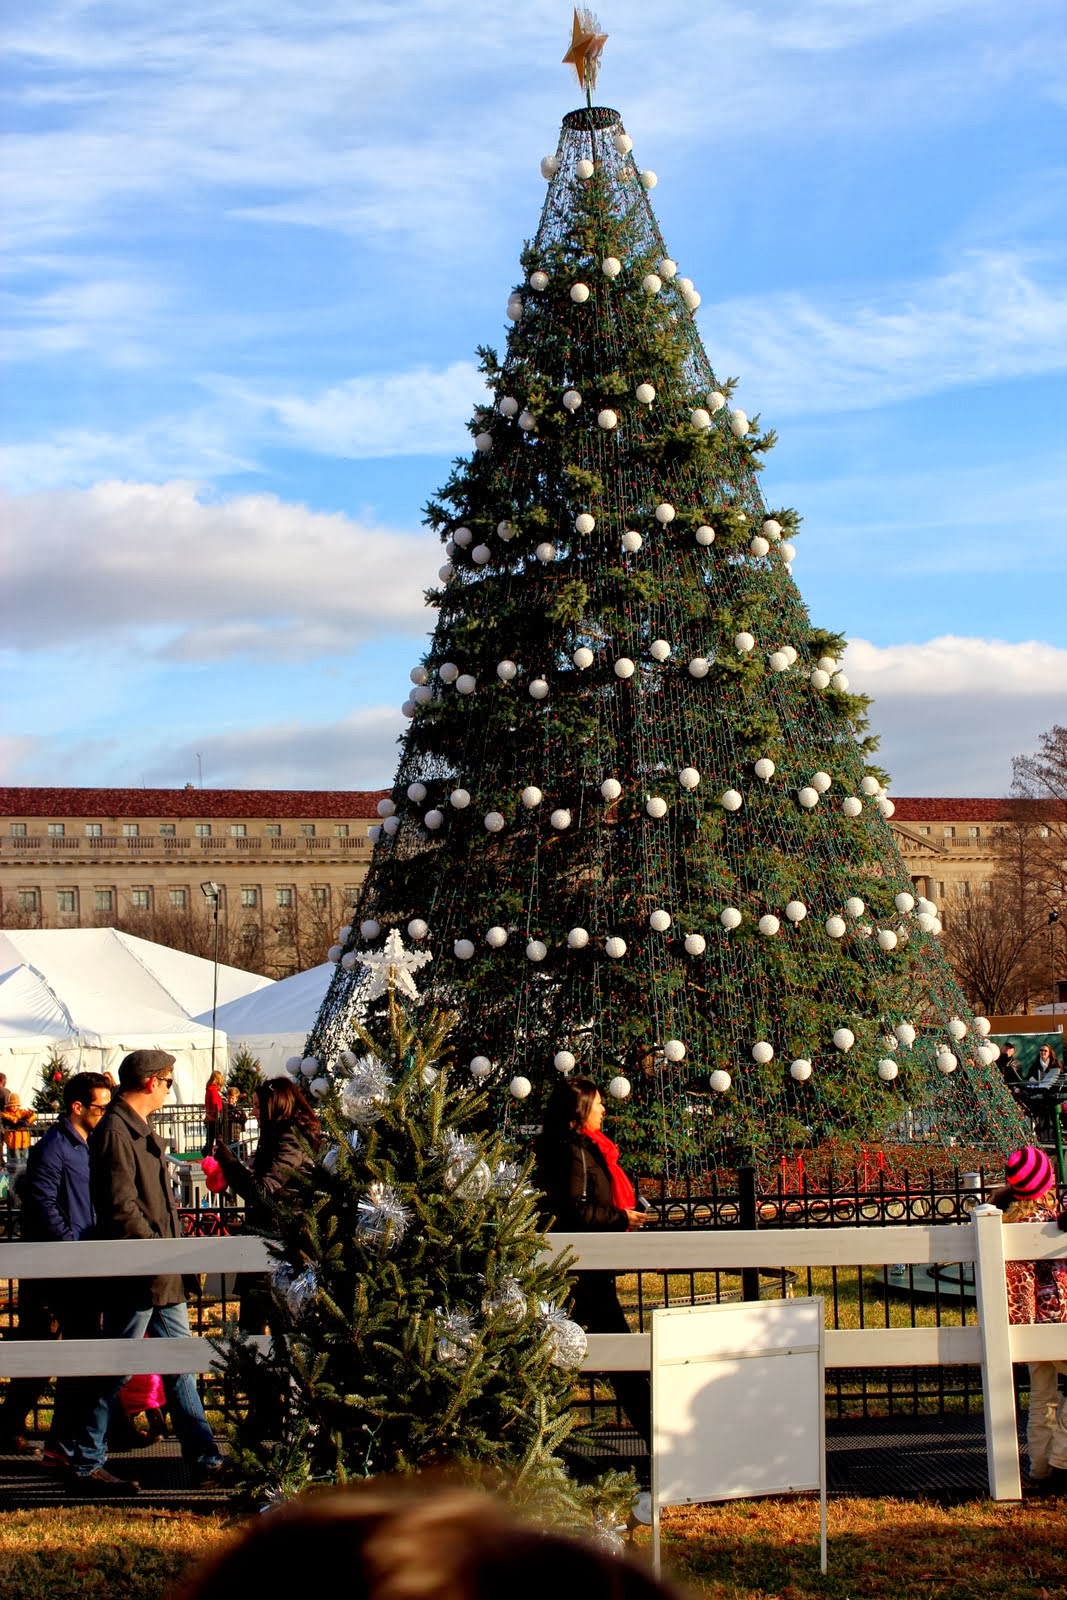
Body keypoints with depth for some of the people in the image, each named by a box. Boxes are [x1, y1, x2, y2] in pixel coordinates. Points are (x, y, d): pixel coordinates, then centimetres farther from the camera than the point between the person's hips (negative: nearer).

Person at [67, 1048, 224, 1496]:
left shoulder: (139, 1131, 16)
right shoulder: (115, 1132, -15)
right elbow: (121, 1209, -22)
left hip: (163, 1276, 10)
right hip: (135, 1274, -10)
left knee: (179, 1363, 12)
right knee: (116, 1370, -2)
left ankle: (205, 1458, 16)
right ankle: (85, 1465, 6)